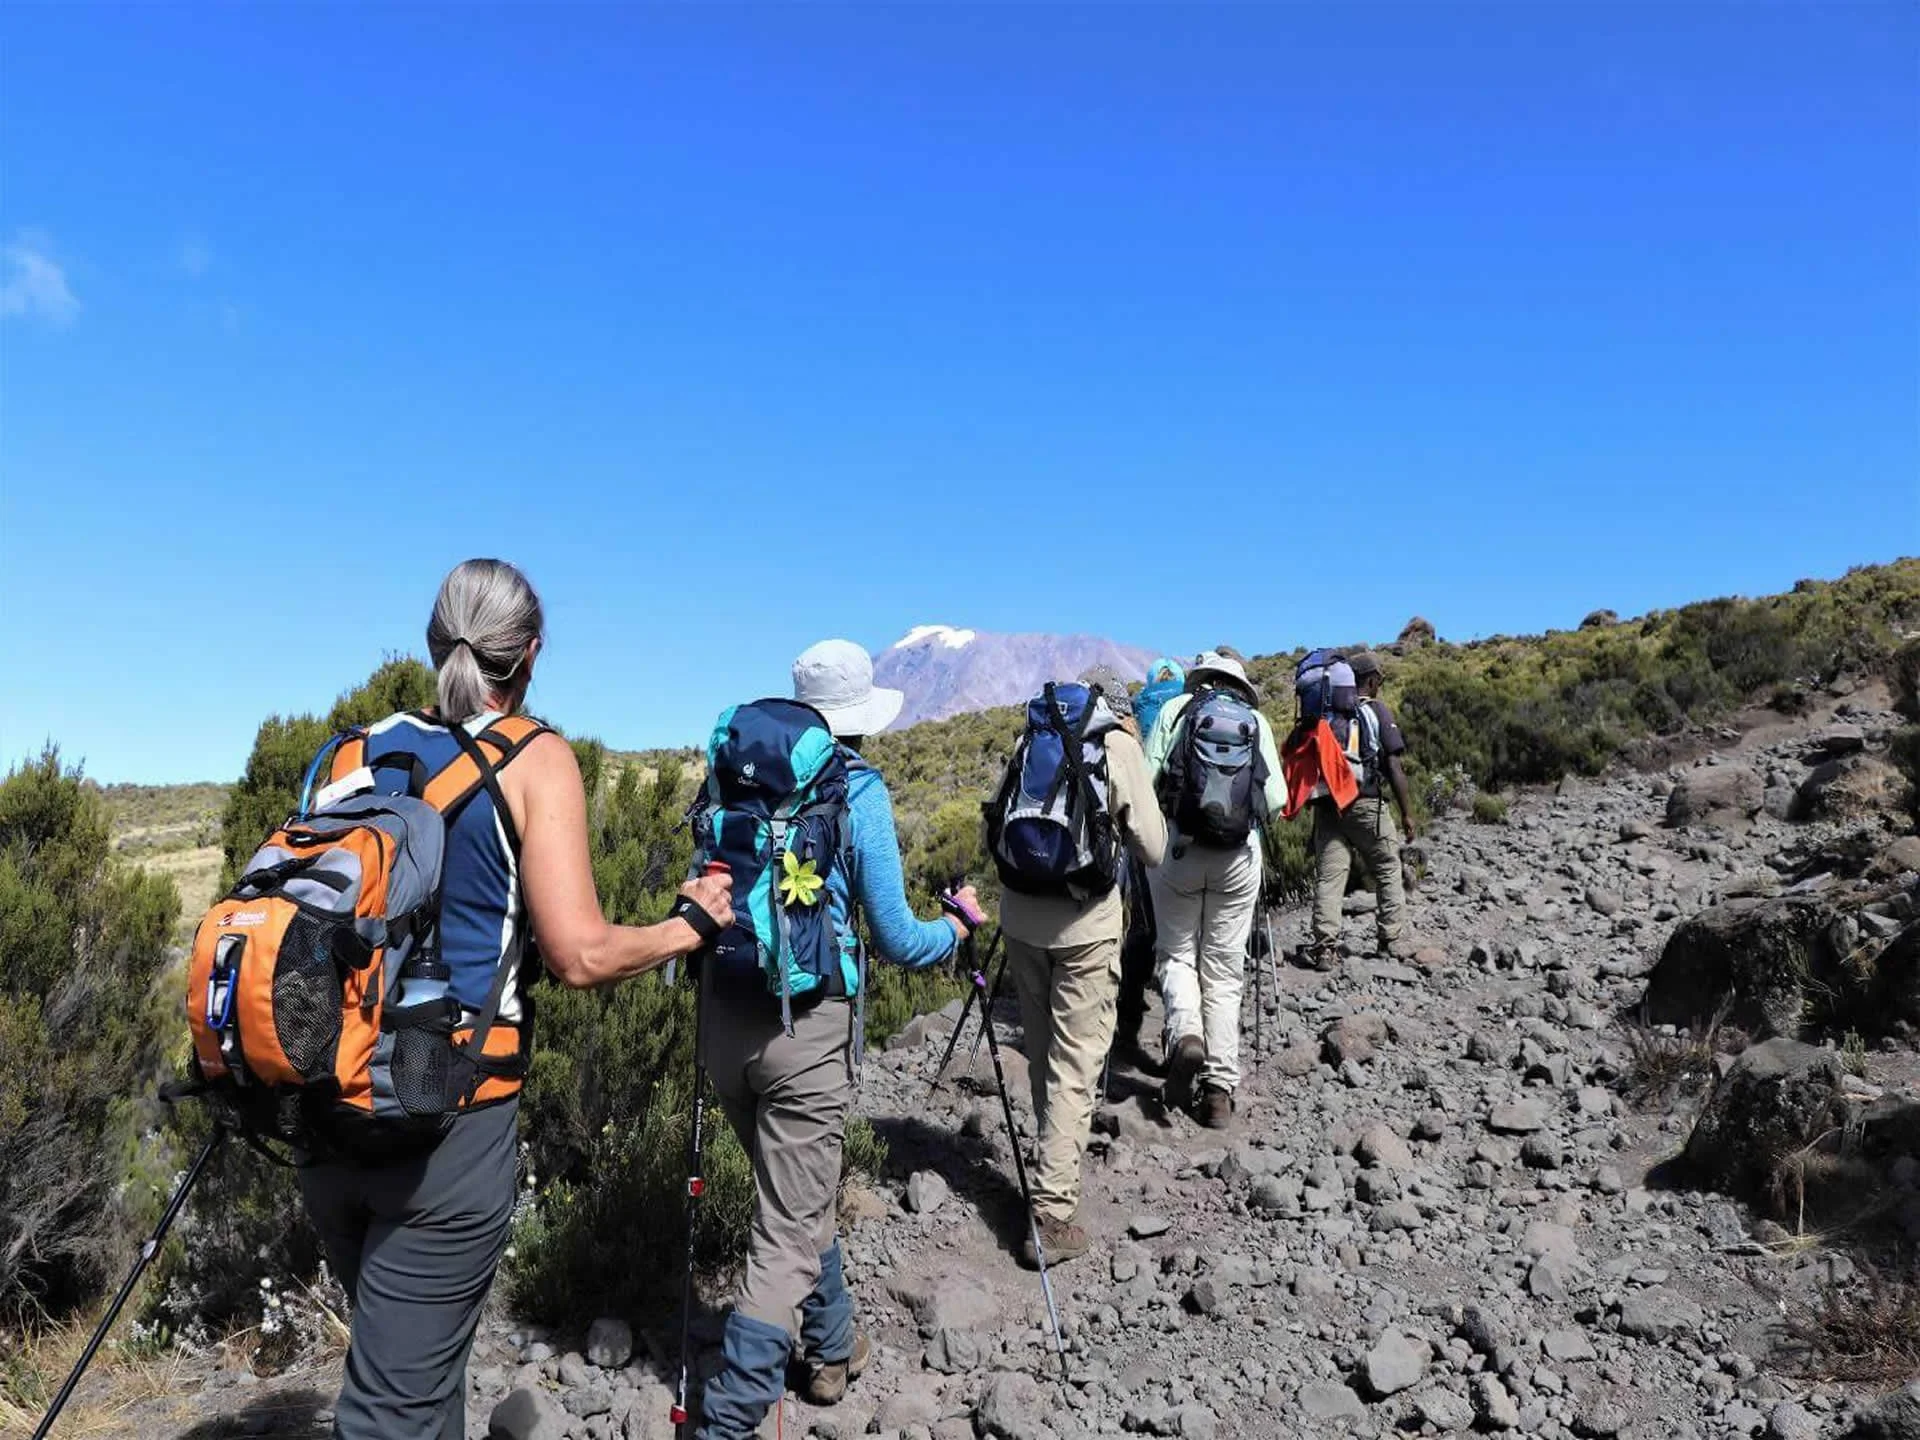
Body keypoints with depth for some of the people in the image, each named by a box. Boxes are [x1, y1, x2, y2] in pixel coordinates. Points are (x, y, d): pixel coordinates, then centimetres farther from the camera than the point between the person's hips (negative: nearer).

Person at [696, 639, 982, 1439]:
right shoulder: (859, 792, -10)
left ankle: (832, 1349, 43)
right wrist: (959, 924, 12)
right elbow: (897, 942, -7)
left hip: (727, 1017, 6)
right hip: (806, 1027, -6)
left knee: (797, 1192, 25)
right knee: (788, 1231, 5)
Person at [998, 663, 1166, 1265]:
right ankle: (1052, 1215, -3)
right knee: (1075, 1066, -1)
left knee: (1043, 1054, 20)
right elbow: (1152, 849, -4)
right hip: (1085, 925, -5)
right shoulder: (1119, 746, -3)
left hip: (1022, 918, 5)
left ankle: (1056, 1157, 39)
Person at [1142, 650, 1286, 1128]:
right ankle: (1220, 1088, 10)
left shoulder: (1175, 708, 5)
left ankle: (1185, 1034, -10)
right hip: (1239, 855, 1)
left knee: (1177, 953, 16)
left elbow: (1145, 779, -4)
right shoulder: (1257, 720, 8)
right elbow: (1276, 799, 2)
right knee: (1224, 970, 10)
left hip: (1176, 846, -1)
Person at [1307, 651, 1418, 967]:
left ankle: (1324, 947, -3)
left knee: (1328, 876, 2)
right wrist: (1407, 814, -3)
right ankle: (1394, 939, 14)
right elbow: (1393, 766, -6)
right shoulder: (1377, 711, -1)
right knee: (1388, 871, 13)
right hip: (1366, 803, -3)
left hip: (1326, 805, 3)